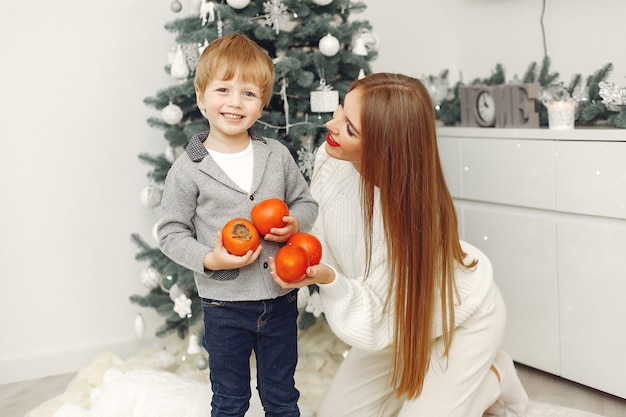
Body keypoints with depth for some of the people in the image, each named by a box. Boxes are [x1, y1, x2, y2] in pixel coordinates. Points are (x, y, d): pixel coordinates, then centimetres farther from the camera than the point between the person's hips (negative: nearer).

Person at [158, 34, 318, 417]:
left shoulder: (277, 155, -1)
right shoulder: (188, 170, -10)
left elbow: (306, 202, 10)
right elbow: (171, 232, -5)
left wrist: (295, 224, -11)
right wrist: (209, 259, -20)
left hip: (280, 298, 3)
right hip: (225, 304, -2)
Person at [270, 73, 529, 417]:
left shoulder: (408, 217, -39)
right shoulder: (331, 159, -22)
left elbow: (379, 323, -32)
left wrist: (330, 280, -46)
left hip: (459, 316, -6)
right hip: (394, 317, 6)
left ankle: (495, 379, 16)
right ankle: (427, 373, 26)